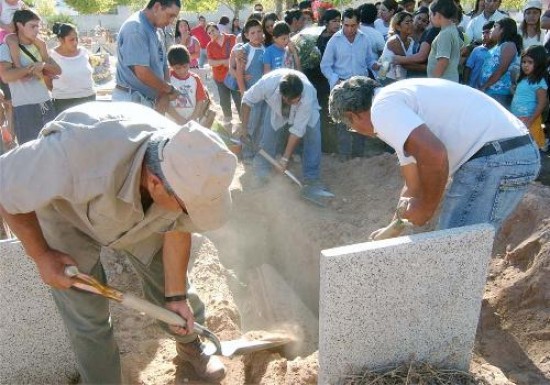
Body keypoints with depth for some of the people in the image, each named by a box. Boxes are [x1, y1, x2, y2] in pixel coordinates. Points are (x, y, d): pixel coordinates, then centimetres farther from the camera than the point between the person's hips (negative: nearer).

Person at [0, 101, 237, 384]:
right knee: (88, 319, 1)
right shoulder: (74, 158, -46)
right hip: (67, 217, -2)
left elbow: (178, 227, -12)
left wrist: (176, 296, -7)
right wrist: (41, 255, -17)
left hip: (138, 213, 3)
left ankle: (190, 346, 39)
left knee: (170, 285, 9)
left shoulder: (188, 169, -31)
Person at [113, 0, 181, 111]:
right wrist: (170, 89, -10)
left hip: (149, 100, 9)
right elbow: (142, 73, -25)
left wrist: (165, 95, -4)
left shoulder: (153, 31, 12)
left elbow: (163, 65, 14)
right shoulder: (135, 28, -16)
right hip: (131, 100, -9)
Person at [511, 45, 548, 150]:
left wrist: (530, 121, -21)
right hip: (516, 119, 8)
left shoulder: (540, 82, -13)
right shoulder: (523, 79, 12)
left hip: (528, 120, -8)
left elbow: (542, 104, -17)